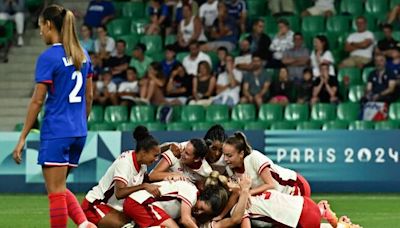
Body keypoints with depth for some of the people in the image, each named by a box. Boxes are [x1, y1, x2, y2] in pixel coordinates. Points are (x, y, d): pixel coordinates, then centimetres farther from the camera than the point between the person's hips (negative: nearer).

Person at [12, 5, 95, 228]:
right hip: (78, 132, 8)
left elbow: (38, 101, -12)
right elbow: (89, 96, 14)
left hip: (56, 132, -8)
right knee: (59, 188, 18)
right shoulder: (82, 54, 10)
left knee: (56, 191, -1)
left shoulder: (48, 57, -12)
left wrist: (23, 137, -7)